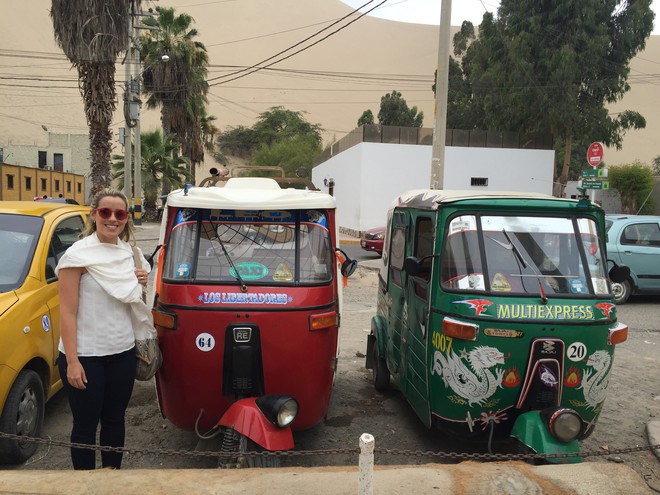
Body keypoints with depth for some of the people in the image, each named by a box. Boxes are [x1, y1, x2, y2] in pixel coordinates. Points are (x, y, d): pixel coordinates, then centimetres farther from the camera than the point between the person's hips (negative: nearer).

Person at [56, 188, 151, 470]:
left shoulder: (128, 251, 5)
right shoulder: (78, 254, -13)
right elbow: (67, 312, -14)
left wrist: (139, 283, -3)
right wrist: (72, 362, -18)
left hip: (123, 352, 5)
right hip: (85, 356, -5)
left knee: (115, 418, 18)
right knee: (85, 424, 9)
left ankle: (113, 470, 35)